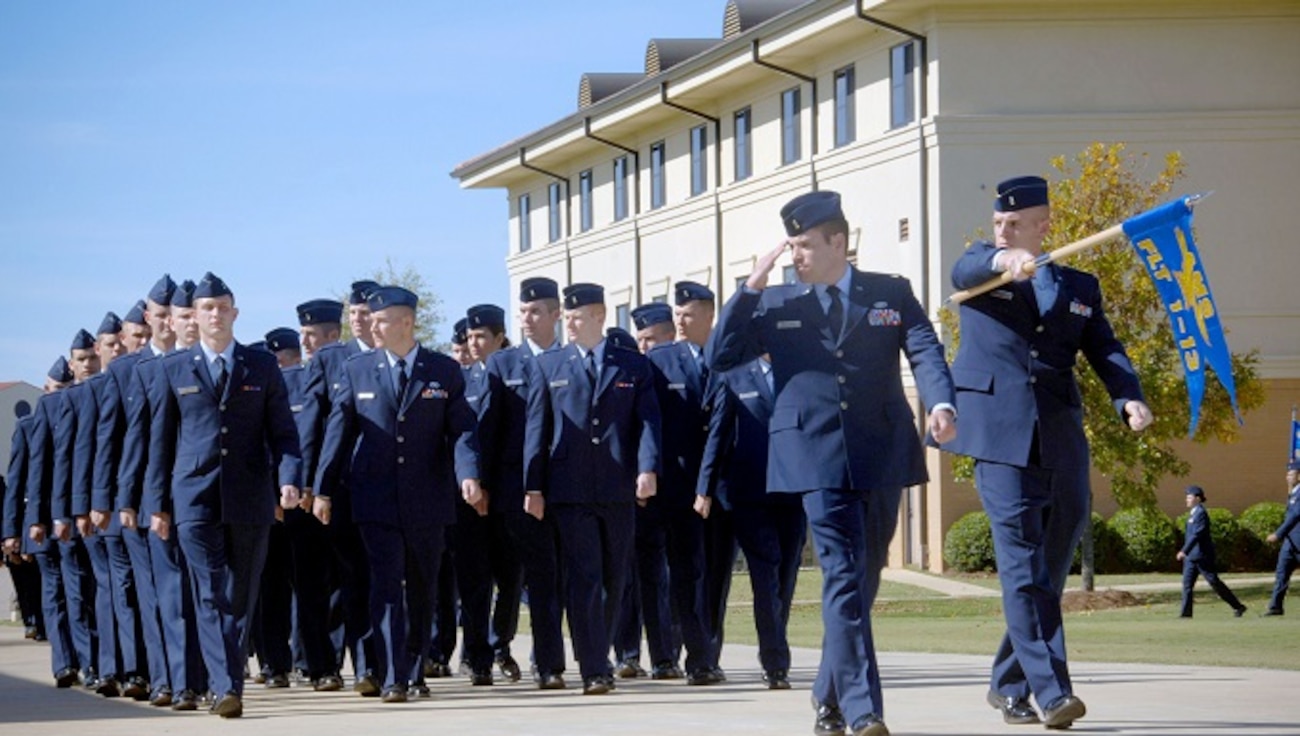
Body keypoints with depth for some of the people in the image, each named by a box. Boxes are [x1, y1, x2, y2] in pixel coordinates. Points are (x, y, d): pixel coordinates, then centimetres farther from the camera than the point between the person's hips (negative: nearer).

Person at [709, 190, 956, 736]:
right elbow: (719, 357, 3)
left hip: (881, 455, 2)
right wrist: (752, 287, -3)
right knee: (843, 579, -12)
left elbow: (924, 352, -4)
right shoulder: (777, 305, 10)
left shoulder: (891, 293, 9)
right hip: (818, 457, -2)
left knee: (863, 580, 11)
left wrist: (941, 404, -24)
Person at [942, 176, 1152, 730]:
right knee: (1023, 566, -12)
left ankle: (1008, 685, 21)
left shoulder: (1079, 287, 18)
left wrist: (1129, 398, -14)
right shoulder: (982, 270, 11)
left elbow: (1104, 350, 6)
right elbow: (965, 270, -14)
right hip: (1002, 438, -4)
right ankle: (1051, 692, -18)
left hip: (1061, 444, 4)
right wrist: (1003, 261, -37)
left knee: (1051, 568, 7)